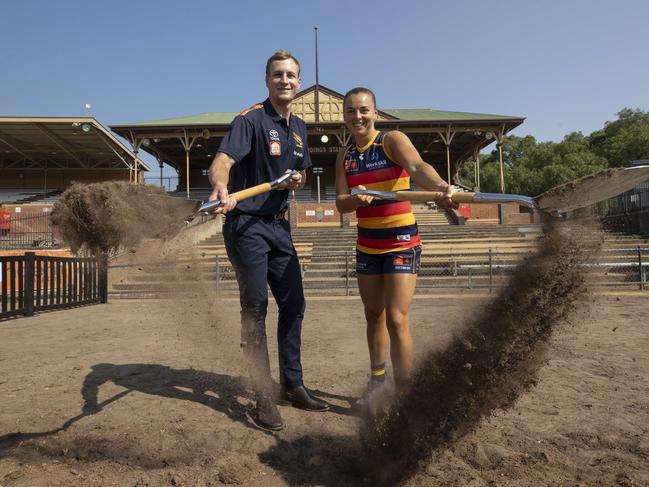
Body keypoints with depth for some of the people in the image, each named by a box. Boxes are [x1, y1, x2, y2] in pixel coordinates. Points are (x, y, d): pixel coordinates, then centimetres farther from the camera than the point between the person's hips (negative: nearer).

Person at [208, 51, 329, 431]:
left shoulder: (299, 128, 13)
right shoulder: (251, 119, -10)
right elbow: (222, 161, -26)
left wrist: (297, 180, 1)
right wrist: (221, 188, -48)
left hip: (279, 225, 8)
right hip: (246, 225, -7)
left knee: (294, 305, 10)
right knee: (255, 308, -4)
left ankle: (293, 385, 25)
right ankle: (264, 397, 8)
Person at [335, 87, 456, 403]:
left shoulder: (392, 140, -9)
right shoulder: (345, 156, 6)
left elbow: (417, 167, -30)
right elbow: (341, 203, -3)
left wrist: (440, 187, -51)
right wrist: (357, 198, -26)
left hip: (402, 243, -5)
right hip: (367, 244, 5)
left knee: (396, 319, -11)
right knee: (373, 315, 14)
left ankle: (404, 394, 2)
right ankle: (377, 379, 32)